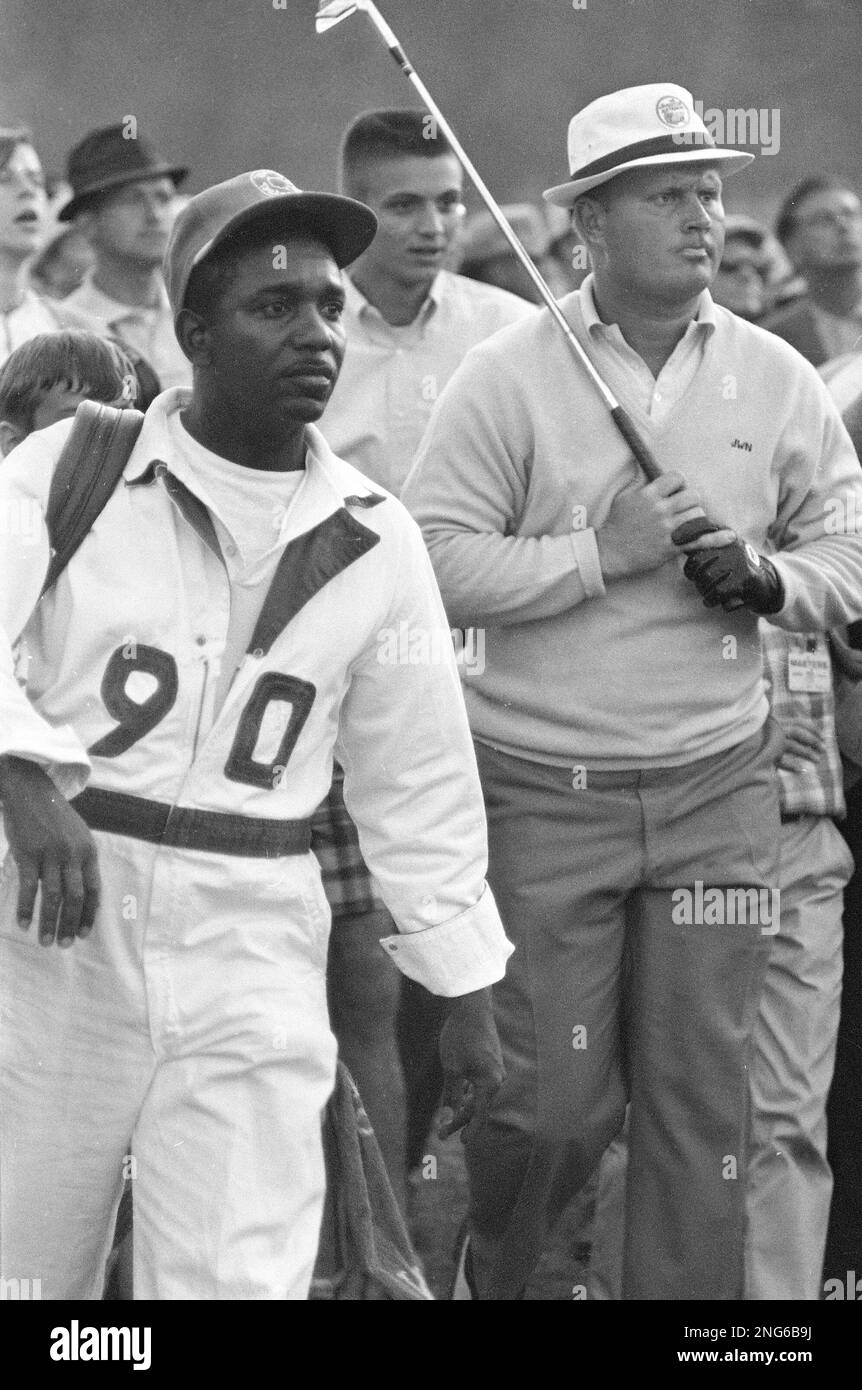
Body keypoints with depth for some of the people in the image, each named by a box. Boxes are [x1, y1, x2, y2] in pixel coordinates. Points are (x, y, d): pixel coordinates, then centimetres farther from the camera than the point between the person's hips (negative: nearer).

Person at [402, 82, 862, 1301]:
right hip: (544, 792, -3)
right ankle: (490, 1277, 28)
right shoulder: (509, 377, -5)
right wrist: (602, 556, -17)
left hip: (719, 788, 3)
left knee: (702, 1095, 4)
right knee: (552, 1098, 1)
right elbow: (434, 562, -12)